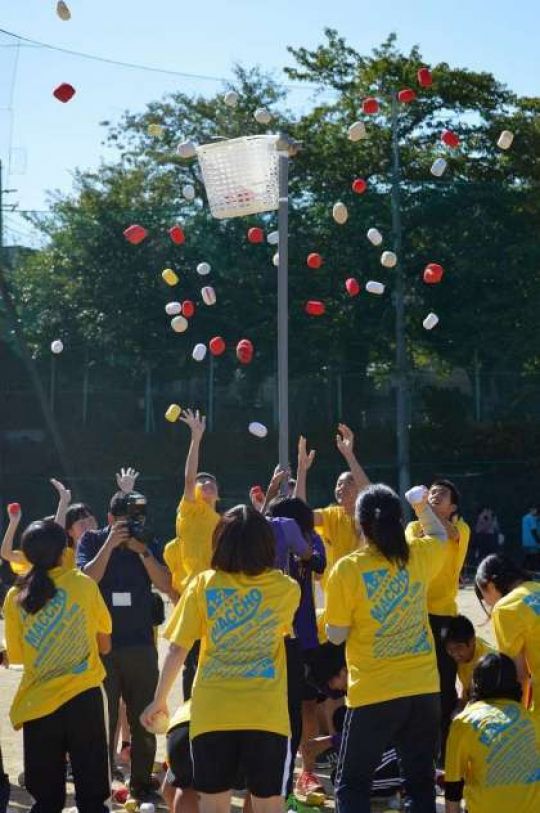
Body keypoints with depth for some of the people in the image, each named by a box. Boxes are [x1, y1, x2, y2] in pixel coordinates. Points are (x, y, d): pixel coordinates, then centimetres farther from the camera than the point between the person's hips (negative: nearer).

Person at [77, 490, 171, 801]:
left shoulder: (149, 544, 5)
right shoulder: (92, 540, 1)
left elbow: (165, 584, -5)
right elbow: (87, 578, -13)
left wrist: (142, 551, -14)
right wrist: (110, 544, -18)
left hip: (141, 645, 2)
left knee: (144, 720, 6)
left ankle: (141, 785, 16)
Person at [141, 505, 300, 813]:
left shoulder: (203, 585, 1)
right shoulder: (287, 589, 3)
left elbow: (177, 650, 0)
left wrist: (159, 700, 14)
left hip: (212, 713, 0)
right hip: (267, 714, 0)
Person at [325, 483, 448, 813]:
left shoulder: (347, 569, -12)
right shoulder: (419, 555, 1)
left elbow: (336, 635, -7)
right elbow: (440, 537, 25)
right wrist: (422, 504, 38)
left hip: (374, 693, -4)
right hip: (424, 688, 4)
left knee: (352, 785, 8)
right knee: (421, 781, 15)